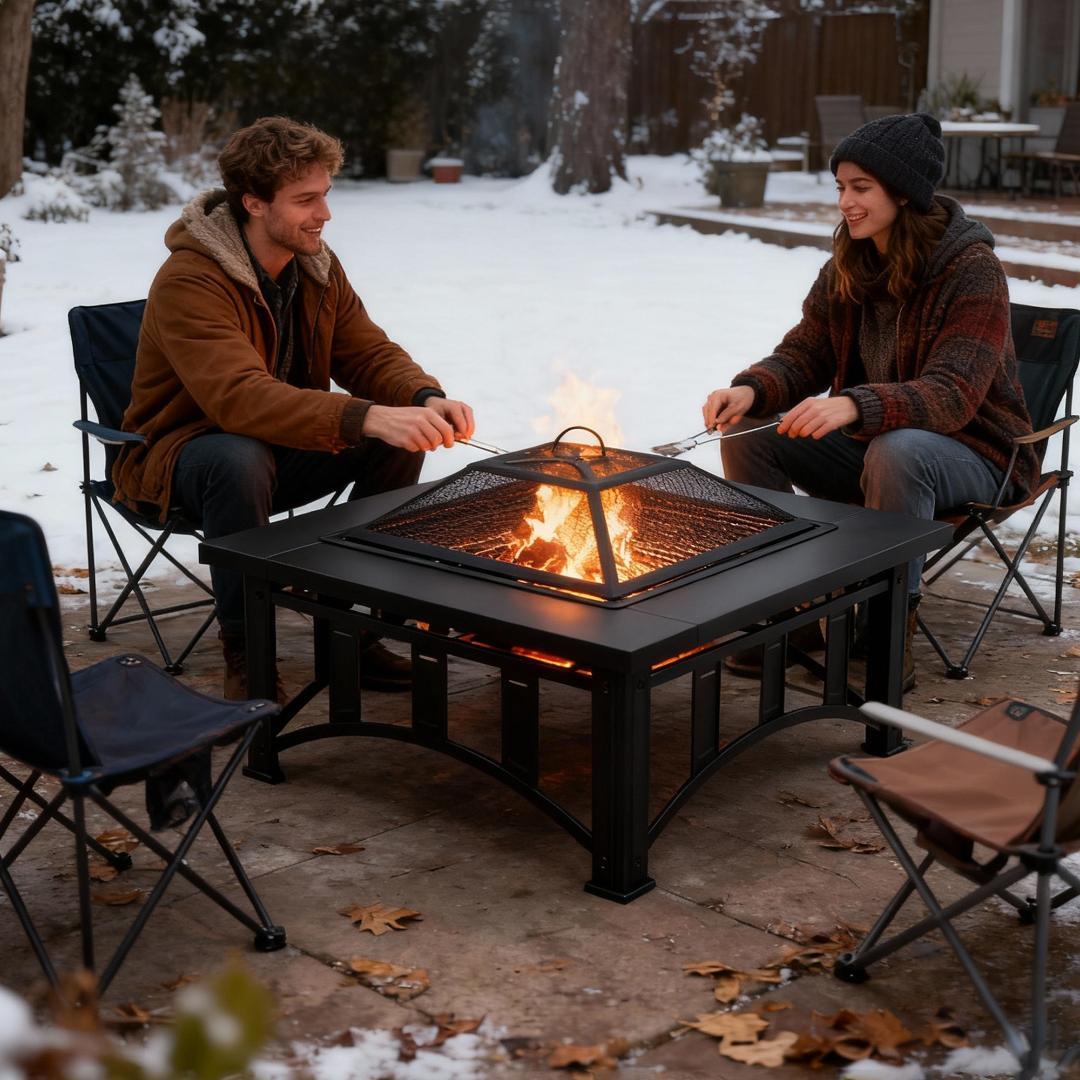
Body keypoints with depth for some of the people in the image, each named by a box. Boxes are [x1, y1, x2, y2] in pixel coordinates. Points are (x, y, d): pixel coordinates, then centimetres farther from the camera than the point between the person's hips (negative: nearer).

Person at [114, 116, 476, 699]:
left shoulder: (315, 264, -1)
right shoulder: (189, 281, -27)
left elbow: (370, 354, 0)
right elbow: (239, 397, -41)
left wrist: (427, 399, -25)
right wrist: (366, 418, -53)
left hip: (284, 442, 7)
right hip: (180, 452, -7)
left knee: (402, 436, -13)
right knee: (241, 460, -40)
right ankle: (243, 652, -22)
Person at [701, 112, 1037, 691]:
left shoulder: (972, 270, -20)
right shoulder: (849, 265, 0)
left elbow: (953, 394, -30)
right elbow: (803, 354, 3)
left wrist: (856, 405, -48)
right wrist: (750, 389, -21)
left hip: (971, 451, -6)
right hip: (869, 442, 6)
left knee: (896, 453, -40)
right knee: (747, 432, -13)